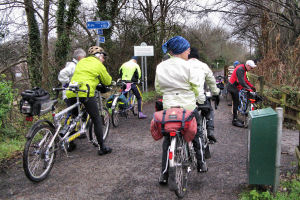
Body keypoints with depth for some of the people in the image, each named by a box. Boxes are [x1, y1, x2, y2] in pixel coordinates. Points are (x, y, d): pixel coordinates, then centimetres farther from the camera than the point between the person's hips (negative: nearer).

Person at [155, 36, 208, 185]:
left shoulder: (160, 67, 0)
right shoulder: (186, 66, -12)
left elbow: (158, 89, 7)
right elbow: (196, 88, -8)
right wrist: (196, 97, 13)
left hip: (168, 107, 3)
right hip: (188, 107, -3)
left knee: (167, 138, 11)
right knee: (197, 133, 20)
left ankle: (164, 174, 11)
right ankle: (201, 164, 33)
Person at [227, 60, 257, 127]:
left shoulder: (243, 69, 11)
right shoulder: (240, 69, -22)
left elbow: (245, 79, 18)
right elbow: (241, 81, -30)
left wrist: (252, 86, 10)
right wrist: (249, 89, -33)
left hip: (235, 87, 10)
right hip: (233, 87, -10)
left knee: (236, 103, 14)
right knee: (236, 103, -7)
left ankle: (235, 119, 24)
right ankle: (235, 120, 0)